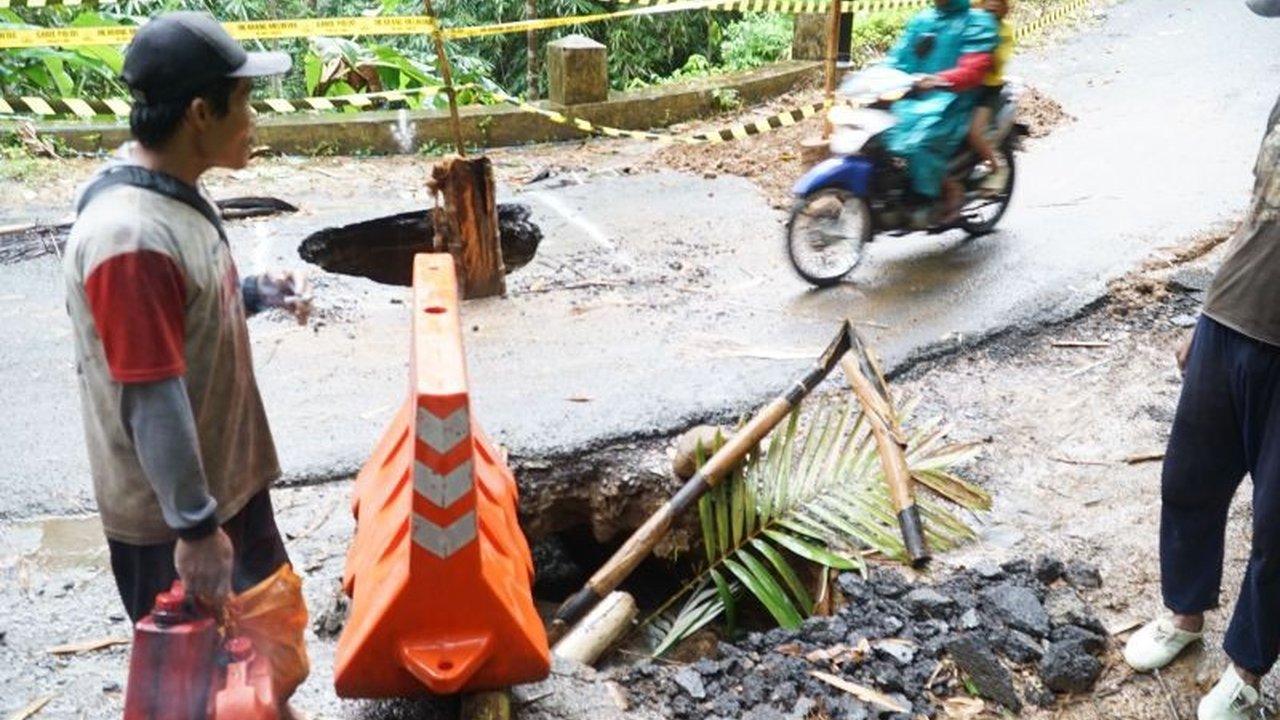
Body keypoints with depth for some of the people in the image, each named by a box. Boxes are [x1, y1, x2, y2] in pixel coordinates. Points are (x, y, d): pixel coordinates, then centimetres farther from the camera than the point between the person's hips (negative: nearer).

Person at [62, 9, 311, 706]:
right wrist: (194, 527, -23)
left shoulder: (176, 192, 0)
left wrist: (259, 293, 1)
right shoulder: (128, 235, -30)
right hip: (166, 510, -9)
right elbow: (151, 401, -28)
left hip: (227, 472, 9)